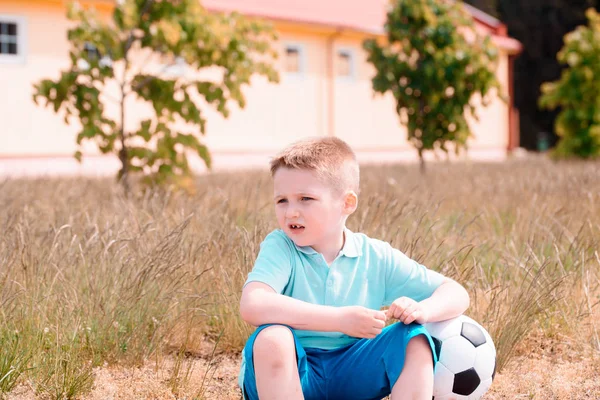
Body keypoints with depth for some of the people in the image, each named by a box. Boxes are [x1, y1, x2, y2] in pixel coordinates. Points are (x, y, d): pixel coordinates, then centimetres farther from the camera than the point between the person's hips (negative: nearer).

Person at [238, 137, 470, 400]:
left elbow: (455, 294, 0)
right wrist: (341, 319, -33)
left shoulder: (376, 257, -2)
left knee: (416, 340, -17)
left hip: (352, 375, 3)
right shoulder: (279, 247, -10)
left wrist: (422, 310, -25)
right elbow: (252, 305, -30)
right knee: (272, 338, -33)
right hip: (287, 374, -2)